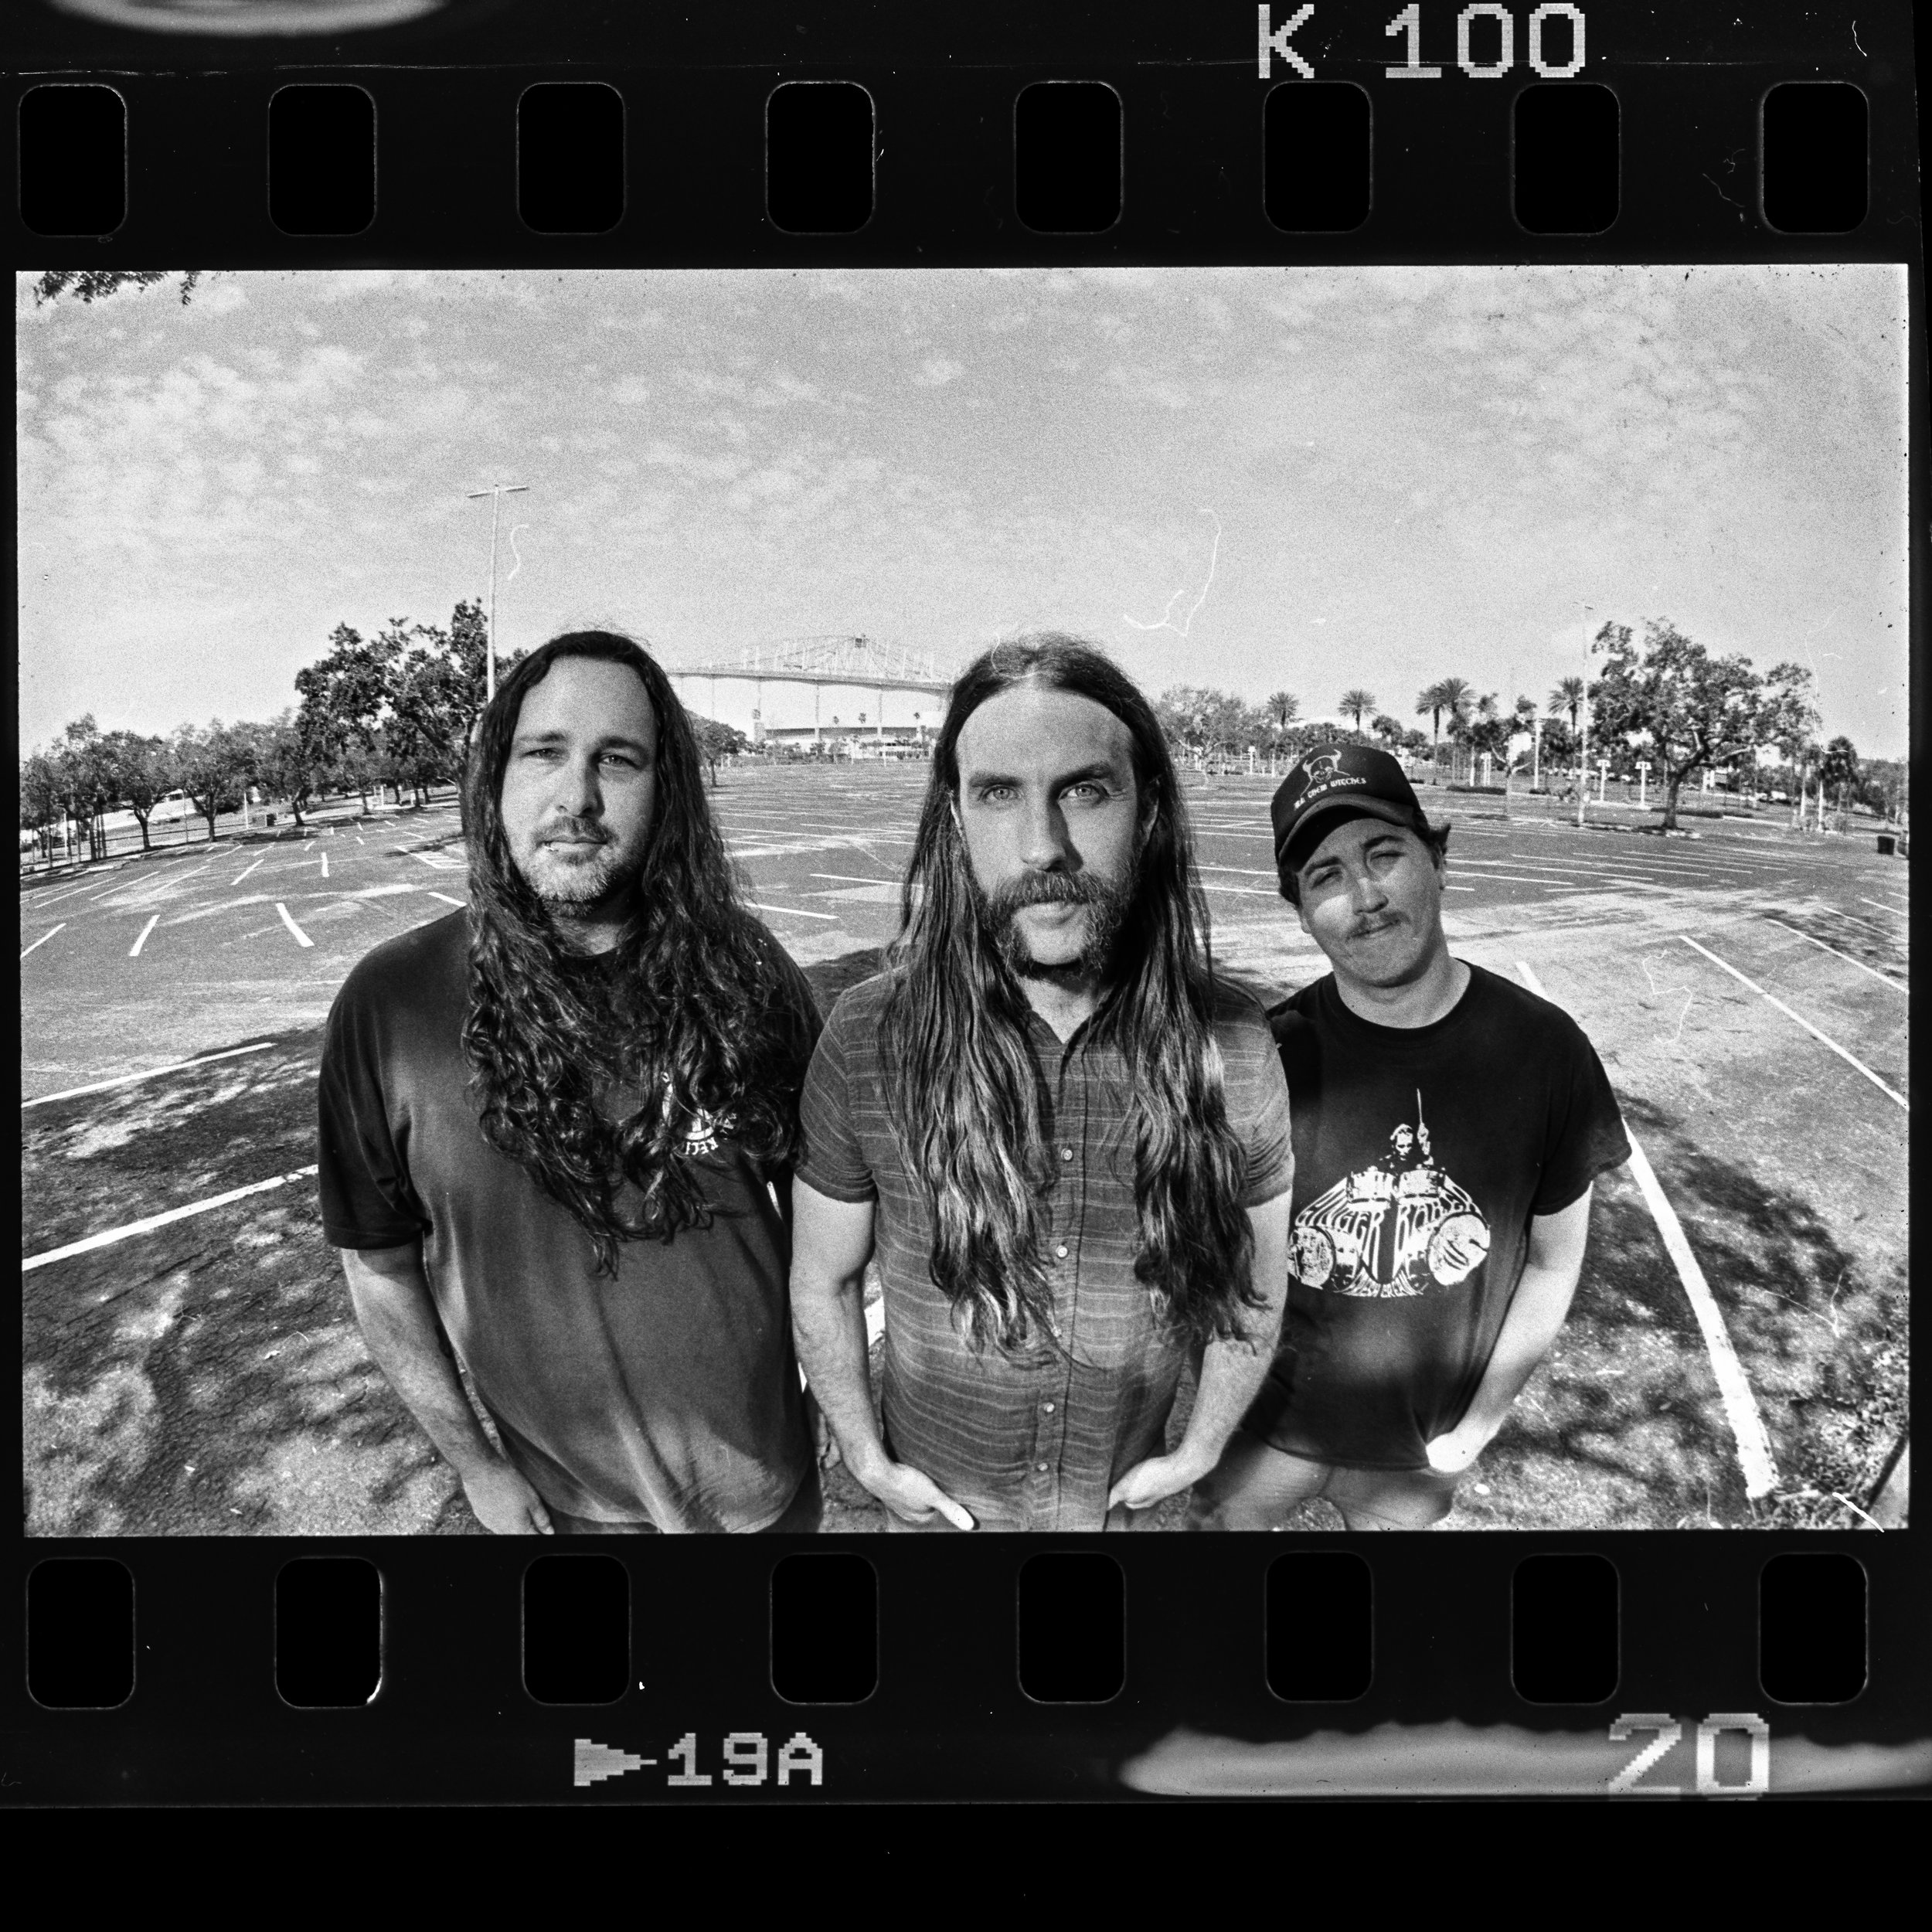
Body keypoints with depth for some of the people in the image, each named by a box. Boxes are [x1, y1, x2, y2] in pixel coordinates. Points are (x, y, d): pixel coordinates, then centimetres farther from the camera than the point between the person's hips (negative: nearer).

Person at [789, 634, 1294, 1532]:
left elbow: (1253, 1281, -2)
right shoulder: (867, 1039, -20)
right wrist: (869, 1462, -5)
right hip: (937, 1500, -1)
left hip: (1124, 1496, 1)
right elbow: (822, 1282, -5)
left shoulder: (1231, 1045, -18)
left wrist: (1197, 1451, 1)